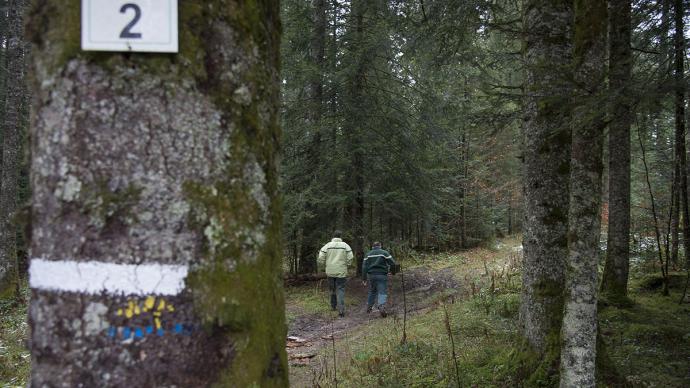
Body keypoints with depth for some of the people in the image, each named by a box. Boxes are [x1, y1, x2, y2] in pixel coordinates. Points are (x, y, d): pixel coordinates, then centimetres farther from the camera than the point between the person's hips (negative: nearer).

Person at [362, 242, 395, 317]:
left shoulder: (368, 254, 11)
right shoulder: (384, 253, 1)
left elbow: (364, 267, 6)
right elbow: (392, 263, -4)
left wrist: (364, 278, 7)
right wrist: (389, 271, 13)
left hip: (371, 275, 4)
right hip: (382, 275, -4)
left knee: (372, 291, 21)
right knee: (382, 292, -6)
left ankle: (369, 307, 27)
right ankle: (381, 306, -27)